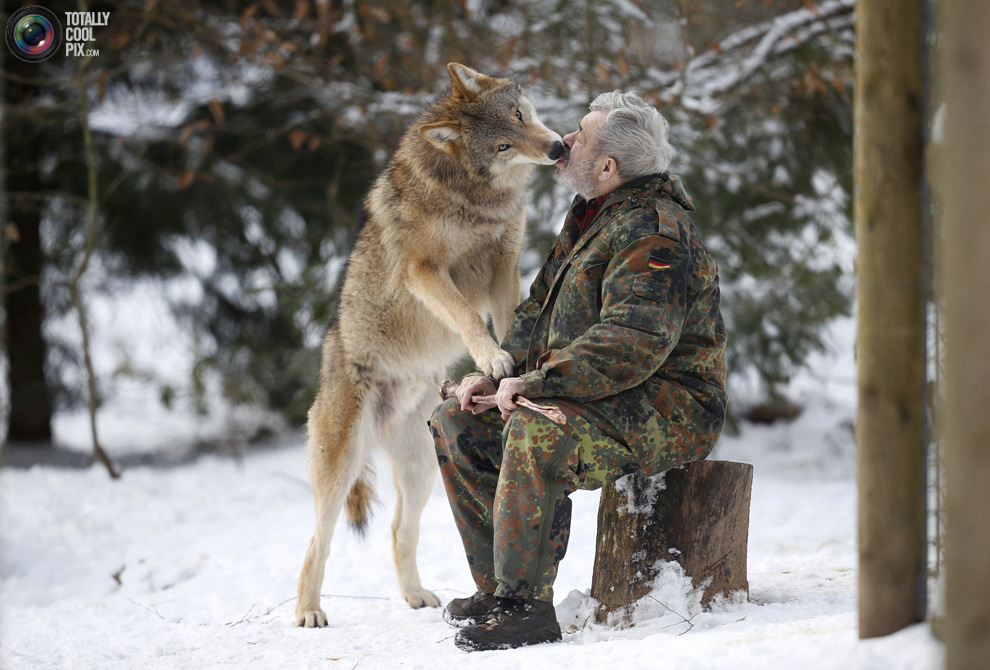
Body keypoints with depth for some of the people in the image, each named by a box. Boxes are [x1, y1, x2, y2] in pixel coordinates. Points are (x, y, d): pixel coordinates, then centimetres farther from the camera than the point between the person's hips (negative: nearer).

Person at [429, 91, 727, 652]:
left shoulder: (651, 234, -19)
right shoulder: (591, 216, 14)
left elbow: (635, 341, -31)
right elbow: (543, 310, 21)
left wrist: (534, 382, -27)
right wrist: (498, 372, 3)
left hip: (670, 409, -11)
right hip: (601, 396, 11)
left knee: (535, 433, -35)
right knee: (458, 425, 5)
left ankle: (526, 606, -29)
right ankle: (499, 588, 4)